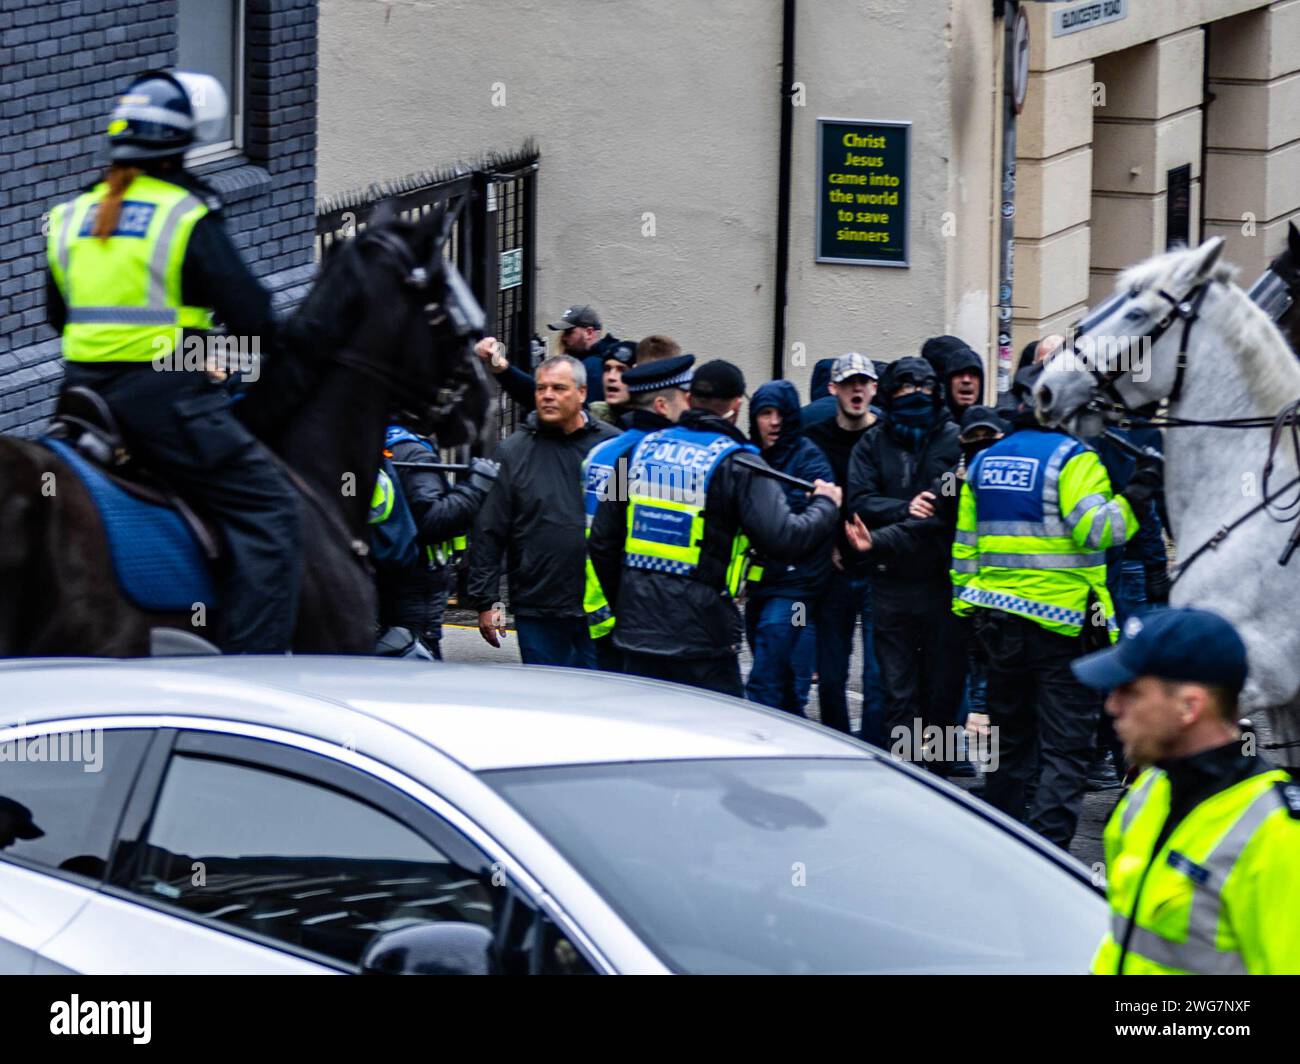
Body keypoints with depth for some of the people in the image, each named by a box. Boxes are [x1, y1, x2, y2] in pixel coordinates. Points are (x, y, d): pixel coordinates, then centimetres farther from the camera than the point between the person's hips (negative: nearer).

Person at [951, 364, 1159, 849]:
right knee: (1064, 748, -3)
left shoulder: (983, 461, 11)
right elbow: (1096, 528, -24)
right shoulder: (1071, 458, -11)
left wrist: (964, 604, 22)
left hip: (997, 621, 7)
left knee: (1011, 737, 19)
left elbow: (964, 544, 15)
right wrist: (1135, 497, -17)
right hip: (1061, 621, -7)